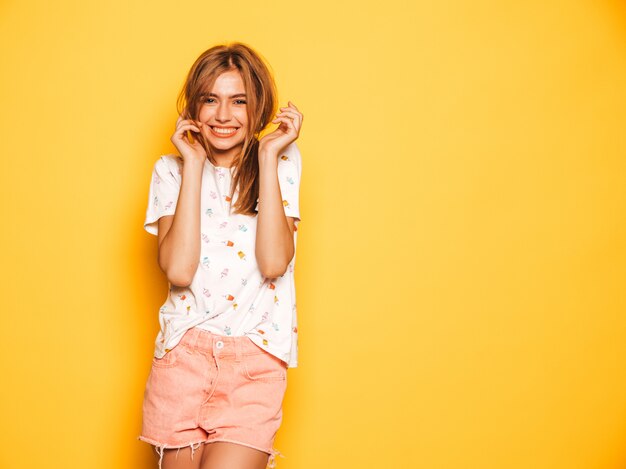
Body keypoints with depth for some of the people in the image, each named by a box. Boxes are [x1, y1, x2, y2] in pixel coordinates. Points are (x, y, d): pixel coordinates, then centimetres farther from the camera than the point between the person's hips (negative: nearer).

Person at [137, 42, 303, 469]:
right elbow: (178, 270, -11)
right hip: (183, 352, 1)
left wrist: (268, 157, -10)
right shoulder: (171, 170, 4)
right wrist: (194, 166, -9)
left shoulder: (282, 163, 3)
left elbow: (274, 263, -11)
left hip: (256, 357, -1)